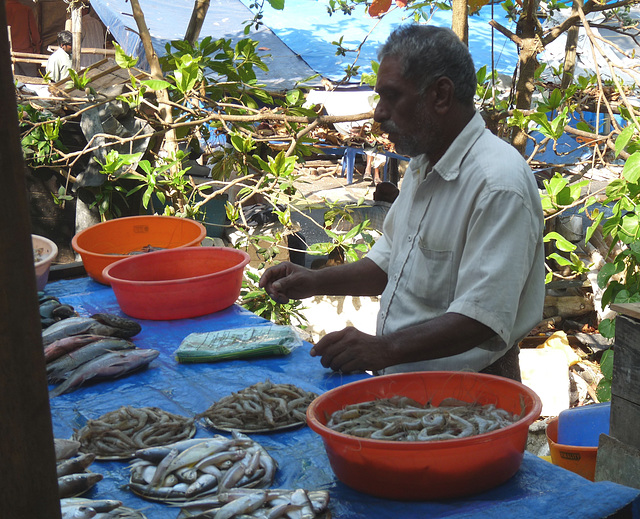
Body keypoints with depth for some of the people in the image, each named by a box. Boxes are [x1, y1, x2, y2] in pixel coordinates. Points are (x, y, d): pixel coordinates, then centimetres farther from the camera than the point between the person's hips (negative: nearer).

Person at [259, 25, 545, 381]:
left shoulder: (498, 184, -19)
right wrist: (316, 282, 12)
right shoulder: (424, 165, 13)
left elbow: (484, 318, -24)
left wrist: (386, 349, -30)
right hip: (398, 378, 8)